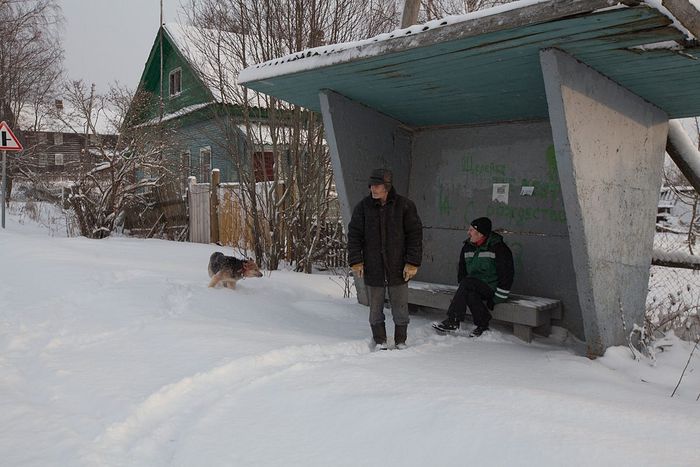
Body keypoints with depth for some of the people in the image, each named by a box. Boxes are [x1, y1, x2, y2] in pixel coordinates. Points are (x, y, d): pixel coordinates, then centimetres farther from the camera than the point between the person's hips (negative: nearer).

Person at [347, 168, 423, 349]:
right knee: (375, 309, 10)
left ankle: (400, 342, 24)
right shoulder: (363, 207, 1)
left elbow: (415, 235, -2)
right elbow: (354, 235, 4)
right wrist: (355, 261, -4)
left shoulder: (405, 205, -4)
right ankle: (380, 343, 24)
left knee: (400, 309, 8)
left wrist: (412, 263, -7)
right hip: (373, 268, 1)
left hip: (398, 268, -1)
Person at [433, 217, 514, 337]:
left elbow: (506, 274, -11)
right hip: (474, 287, 6)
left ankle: (453, 321, -28)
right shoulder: (467, 247, 9)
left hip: (492, 288, -6)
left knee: (467, 283, -29)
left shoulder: (498, 247, -10)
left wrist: (497, 298, -14)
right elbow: (461, 271, 16)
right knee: (470, 294, -30)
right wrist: (462, 291, 2)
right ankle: (483, 326, -18)